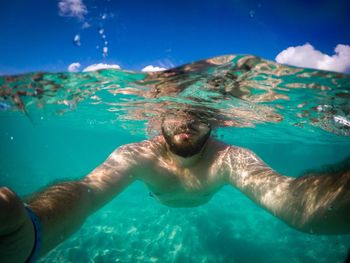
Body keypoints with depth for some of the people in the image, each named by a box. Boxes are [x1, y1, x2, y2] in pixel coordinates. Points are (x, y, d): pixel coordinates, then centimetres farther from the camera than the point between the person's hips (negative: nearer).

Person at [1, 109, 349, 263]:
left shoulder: (230, 159, -46)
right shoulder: (139, 155, -44)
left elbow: (284, 194, -65)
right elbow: (87, 189, -61)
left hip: (201, 198, 1)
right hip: (162, 199, 0)